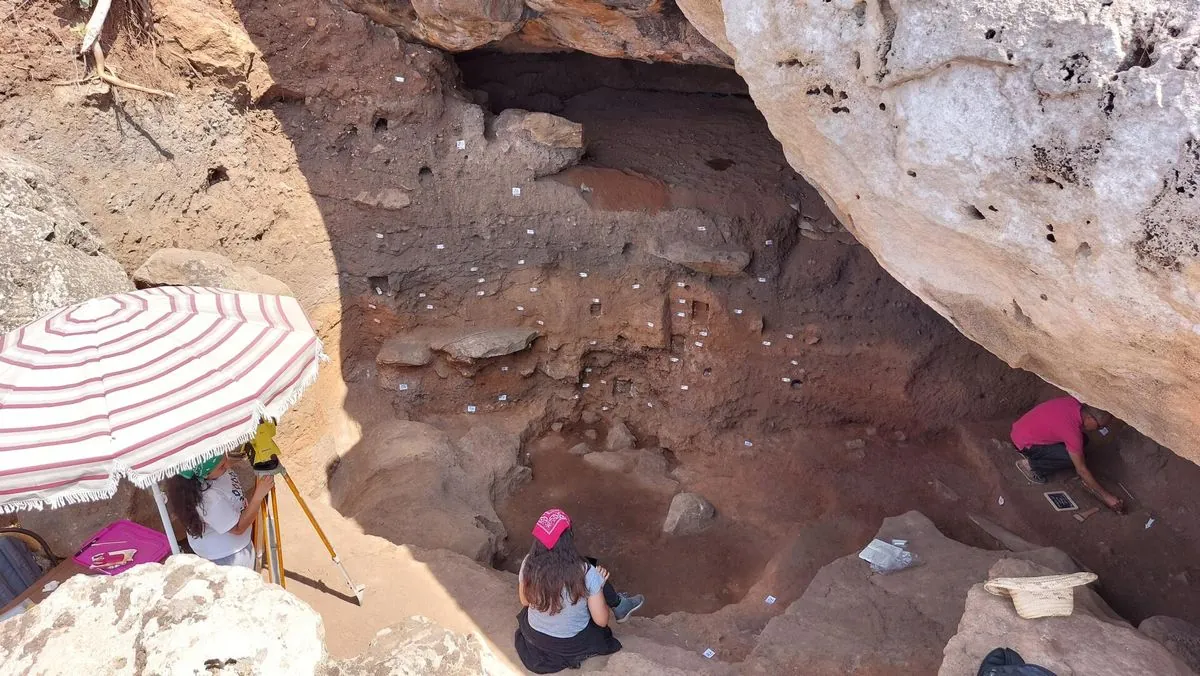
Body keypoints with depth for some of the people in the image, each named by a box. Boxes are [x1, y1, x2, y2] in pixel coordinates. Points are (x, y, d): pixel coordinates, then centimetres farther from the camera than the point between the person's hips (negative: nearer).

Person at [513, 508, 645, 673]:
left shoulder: (529, 563, -23)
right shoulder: (586, 573, -32)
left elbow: (525, 601, -2)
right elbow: (601, 621, -19)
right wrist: (599, 584, -2)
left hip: (534, 635, 3)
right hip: (572, 644, -3)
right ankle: (619, 607, 43)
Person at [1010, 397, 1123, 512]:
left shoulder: (1074, 402, -8)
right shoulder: (1072, 430, -30)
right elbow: (1081, 470, -22)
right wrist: (1106, 496, -17)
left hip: (1024, 427, 9)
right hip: (1024, 442, -9)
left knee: (1081, 440, 5)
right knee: (1071, 458, -19)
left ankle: (1034, 455, 14)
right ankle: (1030, 464, -1)